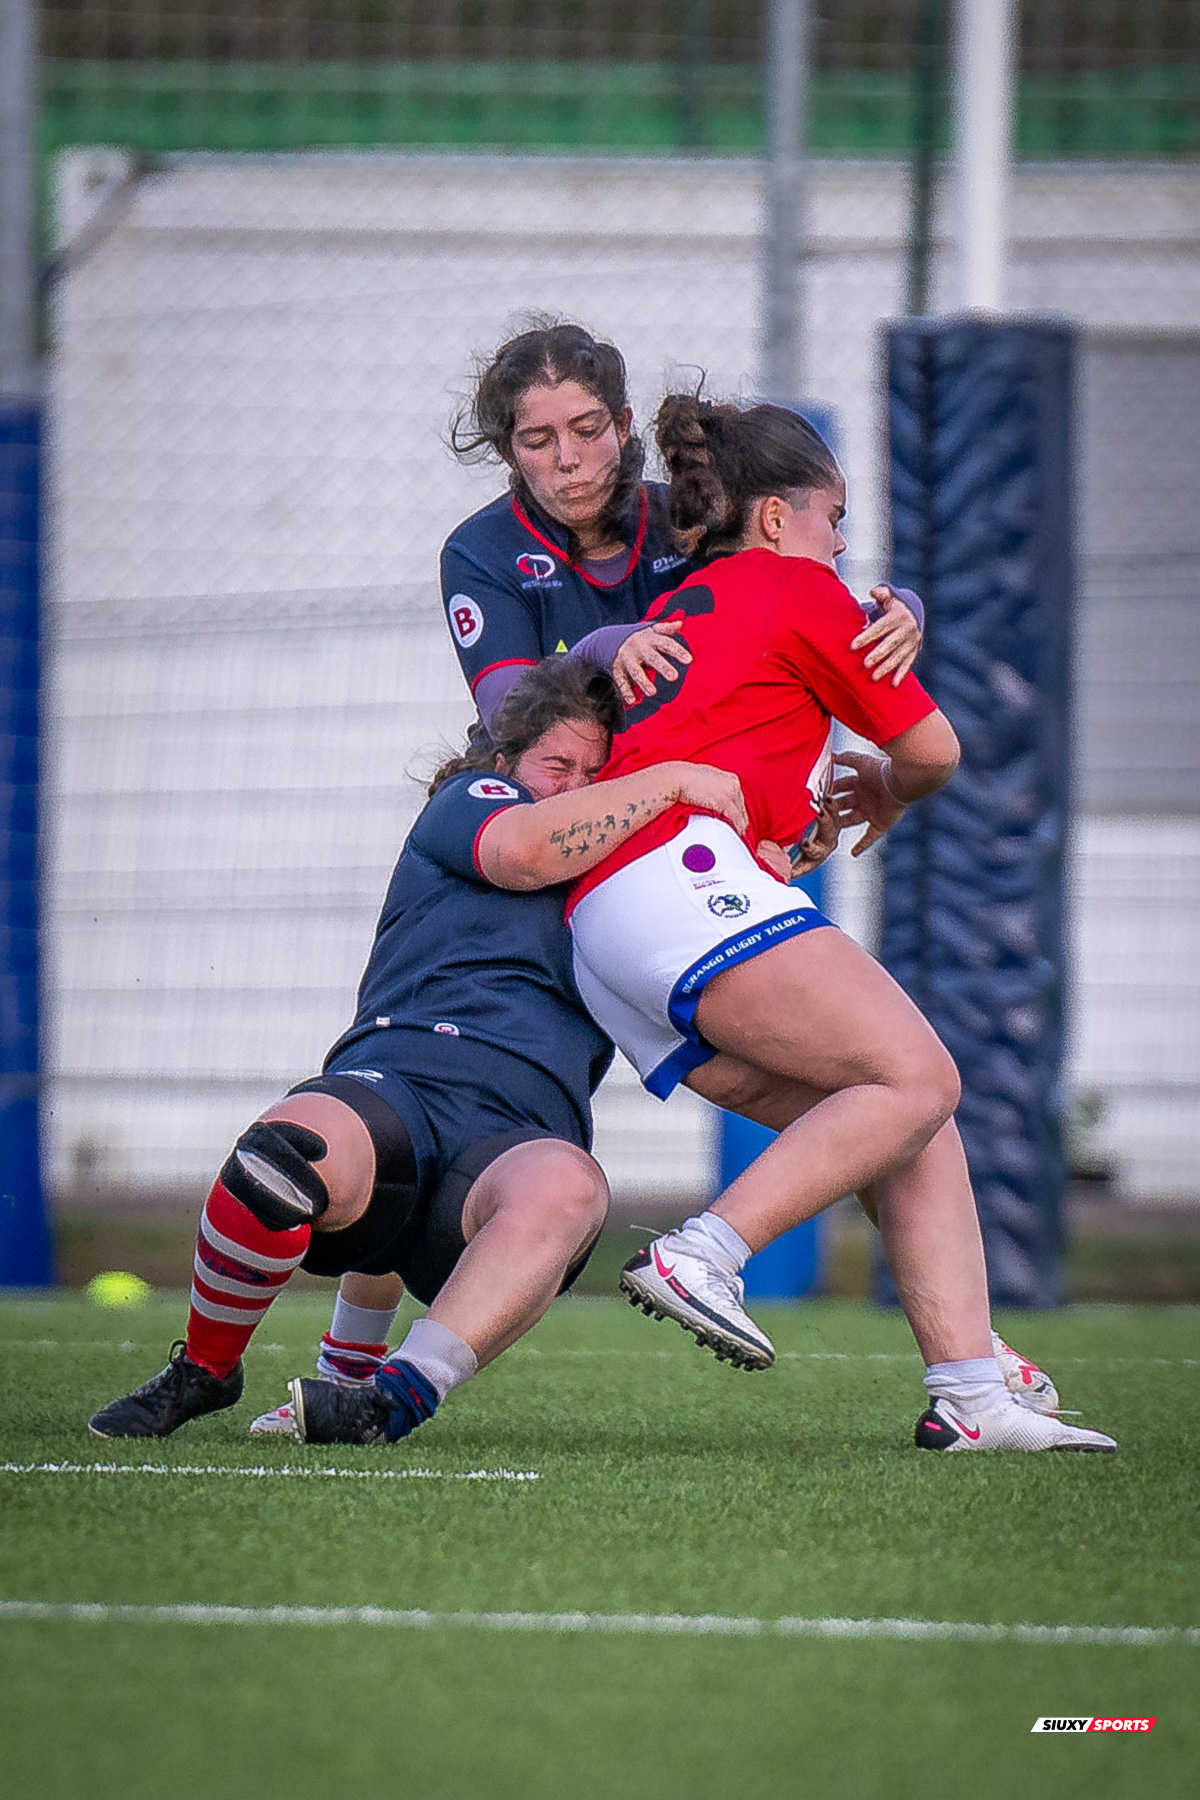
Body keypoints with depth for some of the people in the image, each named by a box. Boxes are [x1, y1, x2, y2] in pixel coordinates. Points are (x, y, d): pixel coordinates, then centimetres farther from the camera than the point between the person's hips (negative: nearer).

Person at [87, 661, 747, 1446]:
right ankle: (202, 1373, -10)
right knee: (289, 1146, -37)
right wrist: (672, 781, 1)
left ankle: (397, 1400, -47)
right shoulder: (466, 803, 18)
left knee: (568, 1185, -36)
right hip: (400, 1079, -3)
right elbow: (528, 849, -4)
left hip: (523, 1135, 3)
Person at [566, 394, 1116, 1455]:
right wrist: (890, 793, 37)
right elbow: (930, 747, 13)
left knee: (916, 1133, 3)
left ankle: (970, 1393, -9)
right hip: (688, 871, -9)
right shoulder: (795, 588, 9)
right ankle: (705, 1253, -30)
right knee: (916, 1079, -19)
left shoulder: (677, 607, 31)